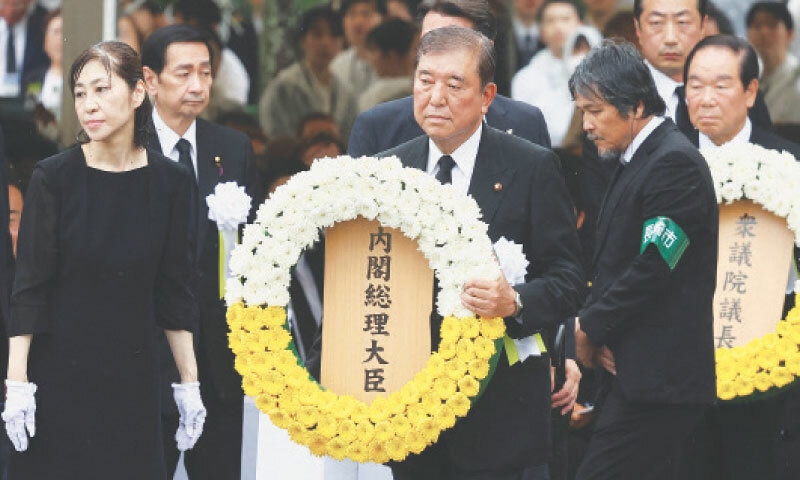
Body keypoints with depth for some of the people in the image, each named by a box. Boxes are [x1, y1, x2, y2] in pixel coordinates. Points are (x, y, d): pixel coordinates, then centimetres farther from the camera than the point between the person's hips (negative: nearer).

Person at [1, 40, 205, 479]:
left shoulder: (170, 183, 0)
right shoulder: (54, 176, -7)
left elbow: (174, 291, 5)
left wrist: (189, 383, 2)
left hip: (133, 376, 2)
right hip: (59, 373, -2)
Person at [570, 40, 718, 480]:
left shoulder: (675, 163, -13)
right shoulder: (636, 160, 17)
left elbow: (652, 270, -18)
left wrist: (590, 328, -8)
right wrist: (590, 323, -1)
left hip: (658, 376, -10)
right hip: (635, 372, 10)